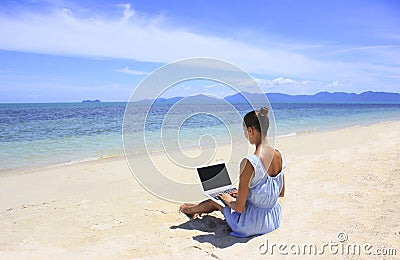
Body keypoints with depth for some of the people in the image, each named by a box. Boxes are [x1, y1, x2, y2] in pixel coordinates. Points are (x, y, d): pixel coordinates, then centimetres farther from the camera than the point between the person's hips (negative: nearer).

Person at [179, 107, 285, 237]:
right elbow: (281, 193, 10)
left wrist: (228, 200, 0)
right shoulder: (279, 156, -5)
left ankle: (192, 210, 51)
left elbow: (239, 208, -23)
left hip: (251, 224, -7)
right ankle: (197, 207, 54)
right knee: (230, 196, 29)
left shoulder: (249, 163, -28)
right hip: (274, 219, 7)